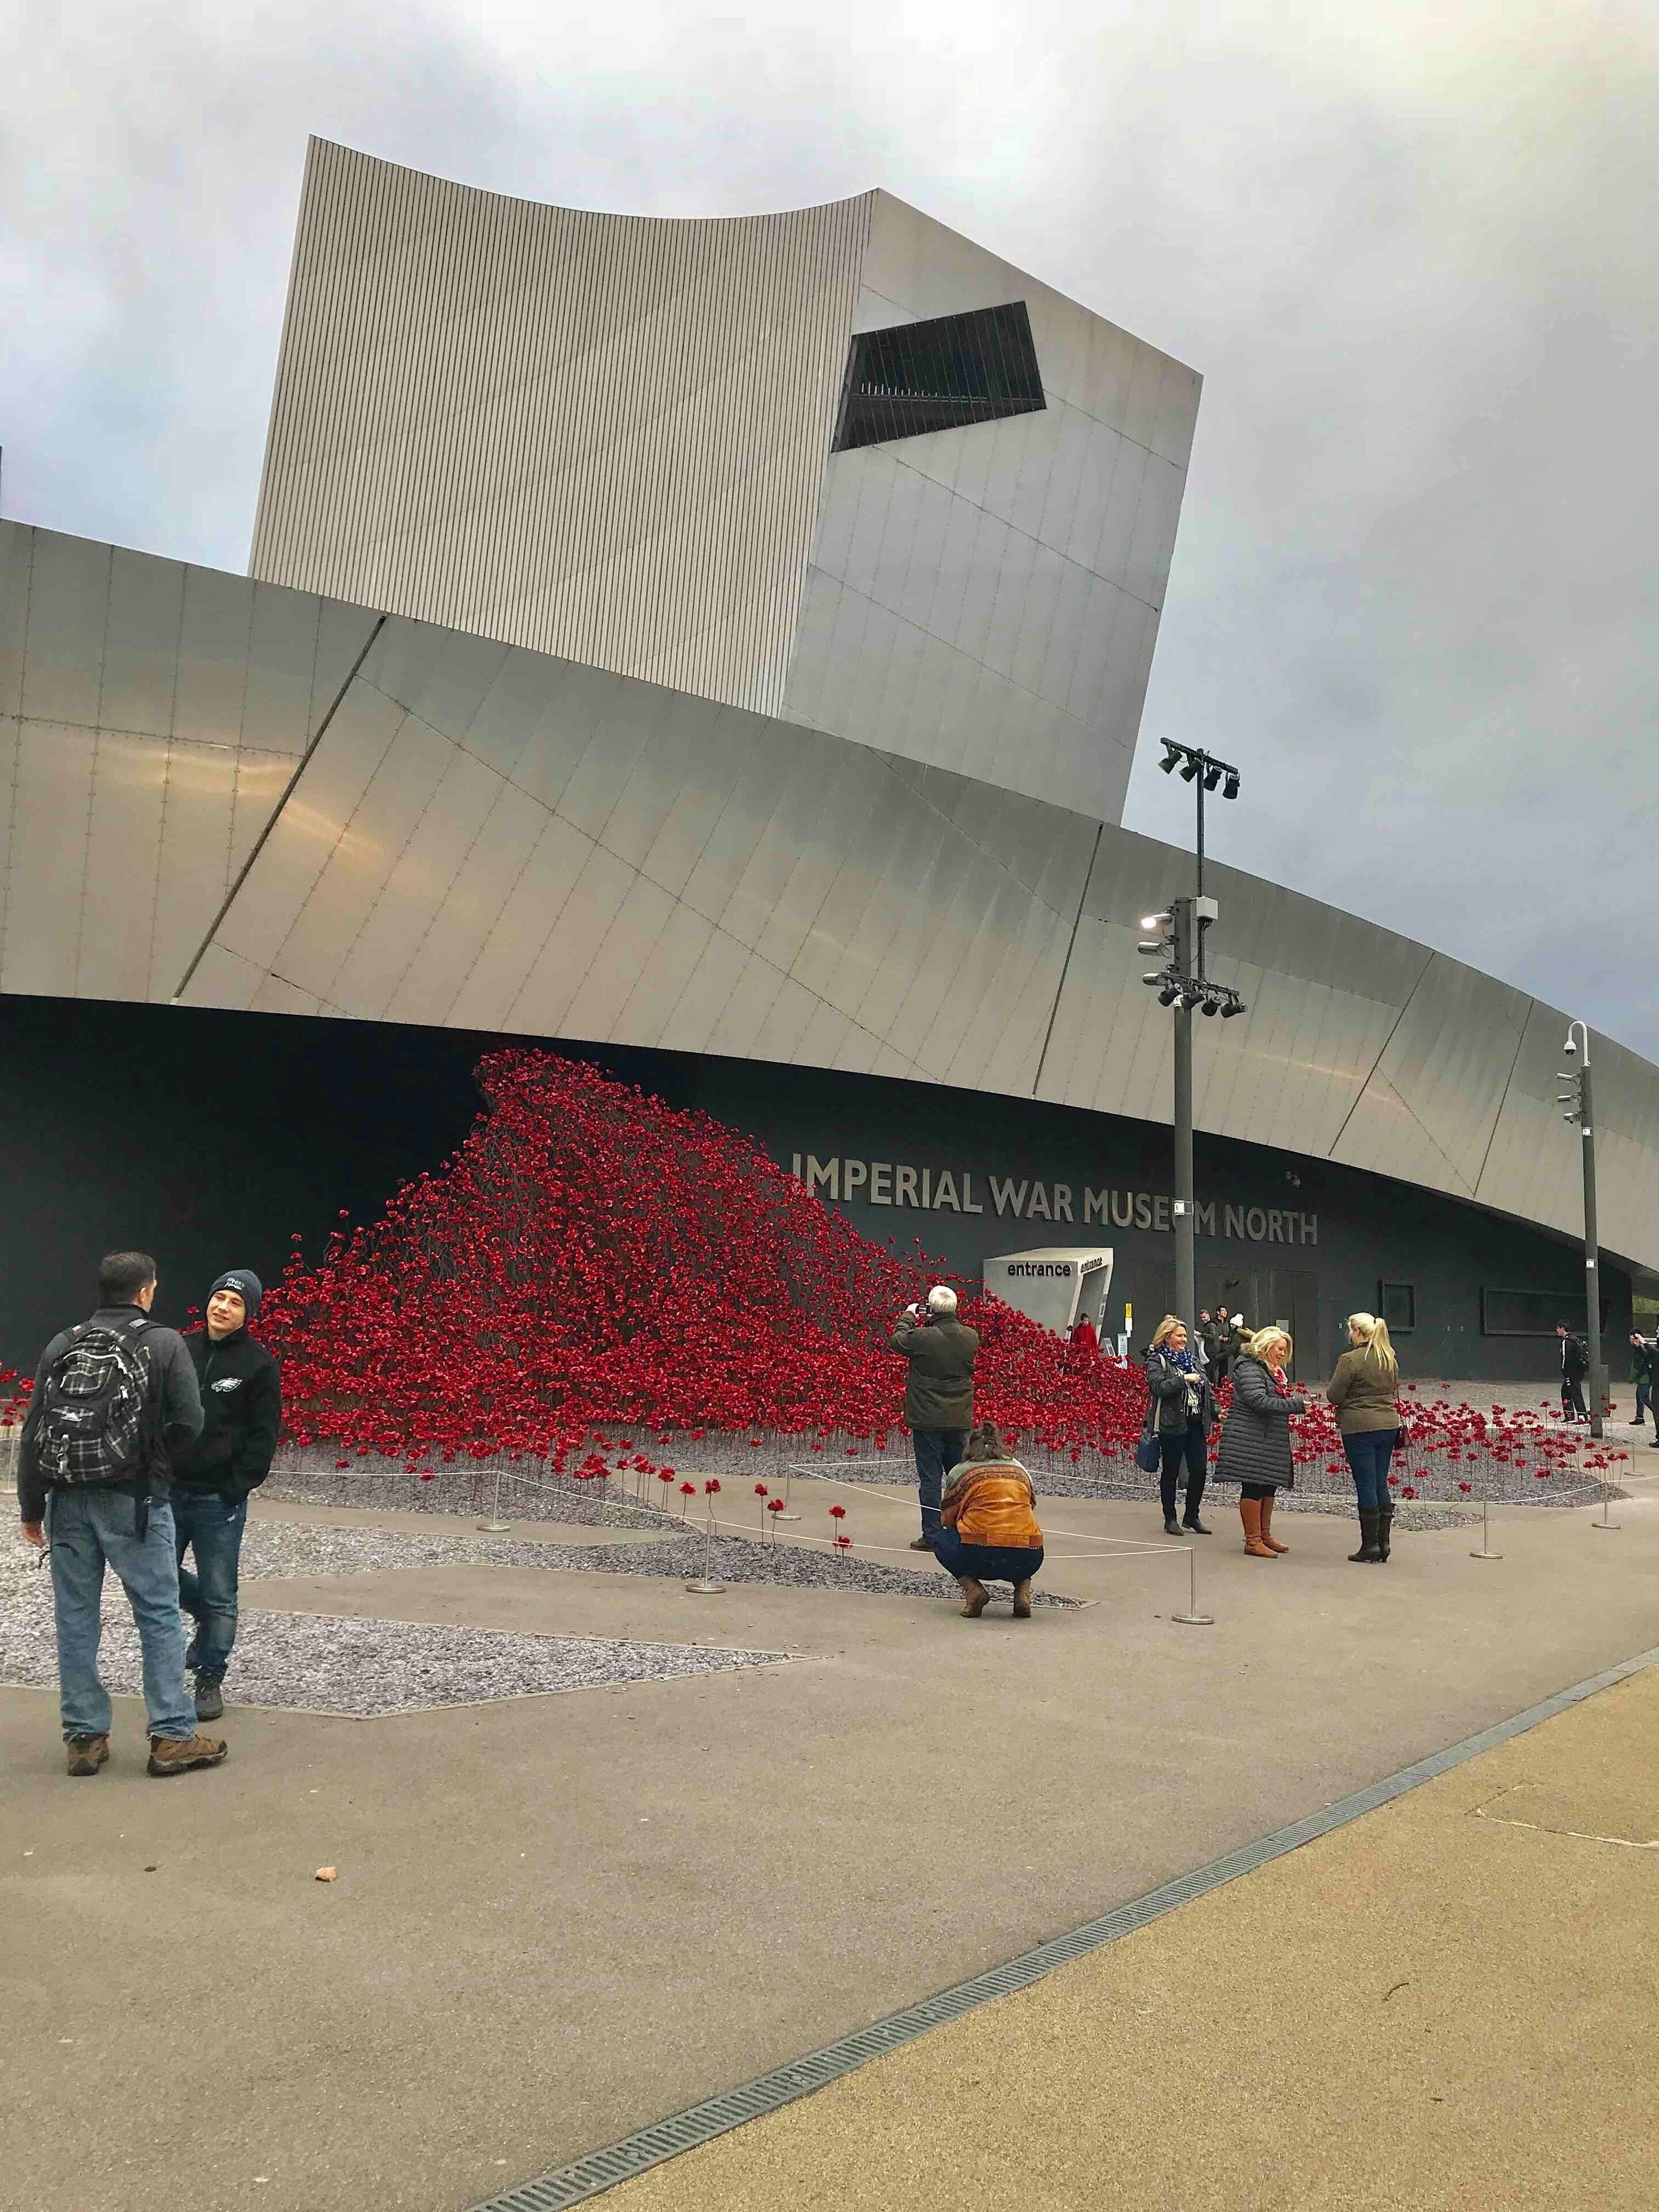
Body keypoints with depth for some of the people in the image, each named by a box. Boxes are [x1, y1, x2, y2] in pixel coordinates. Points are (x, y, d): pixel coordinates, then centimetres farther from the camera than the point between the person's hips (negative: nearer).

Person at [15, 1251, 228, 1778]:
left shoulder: (61, 1345, 7)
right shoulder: (164, 1343, -4)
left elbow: (33, 1433, 7)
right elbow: (189, 1422, -10)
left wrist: (31, 1507, 13)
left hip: (66, 1500, 4)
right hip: (133, 1500, -4)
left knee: (76, 1617, 12)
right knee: (159, 1616, 3)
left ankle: (84, 1737, 17)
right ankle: (172, 1737, 4)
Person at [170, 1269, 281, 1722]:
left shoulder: (258, 1363, -6)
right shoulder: (180, 1350, 5)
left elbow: (264, 1435, -6)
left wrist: (238, 1486, -12)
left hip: (219, 1498, -4)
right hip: (168, 1490, 4)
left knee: (218, 1596, 4)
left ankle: (210, 1681, 19)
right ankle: (208, 1615, 39)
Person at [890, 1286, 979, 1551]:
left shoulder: (922, 1337, -19)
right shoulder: (971, 1337, -5)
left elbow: (896, 1341, 1)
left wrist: (908, 1316, 15)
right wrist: (934, 1323, 15)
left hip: (928, 1419, -4)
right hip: (960, 1419, 4)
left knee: (930, 1478, 2)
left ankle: (932, 1535, 5)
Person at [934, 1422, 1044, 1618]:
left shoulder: (960, 1471, 15)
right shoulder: (1020, 1470, 24)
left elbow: (946, 1520, 22)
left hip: (980, 1557, -3)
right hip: (1027, 1560, 3)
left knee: (941, 1540, 29)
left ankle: (973, 1589, 4)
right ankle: (1023, 1592, 13)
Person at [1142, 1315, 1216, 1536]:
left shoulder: (1192, 1358, 17)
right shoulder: (1156, 1361, -3)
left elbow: (1205, 1389, 20)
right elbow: (1158, 1387, -19)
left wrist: (1215, 1411, 7)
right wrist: (1184, 1379, -22)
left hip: (1196, 1423, 6)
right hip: (1172, 1424, -6)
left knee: (1199, 1469, 2)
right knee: (1170, 1472, 3)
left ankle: (1192, 1516, 16)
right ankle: (1170, 1519, 13)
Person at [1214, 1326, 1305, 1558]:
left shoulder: (1273, 1371, 21)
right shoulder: (1250, 1368, -13)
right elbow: (1259, 1401, -23)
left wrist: (1298, 1404, 6)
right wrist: (1295, 1406, -24)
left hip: (1270, 1440, 10)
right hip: (1251, 1440, -10)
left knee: (1269, 1487, 14)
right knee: (1253, 1488, -7)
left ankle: (1265, 1535, 24)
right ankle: (1253, 1541, -4)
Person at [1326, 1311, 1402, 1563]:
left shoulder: (1350, 1360, -14)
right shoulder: (1390, 1359, 9)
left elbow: (1334, 1396, -11)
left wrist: (1331, 1387, 9)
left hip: (1360, 1428, -6)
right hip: (1389, 1425, 7)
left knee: (1366, 1486, -1)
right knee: (1381, 1484, 12)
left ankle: (1370, 1546, 4)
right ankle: (1383, 1544, 15)